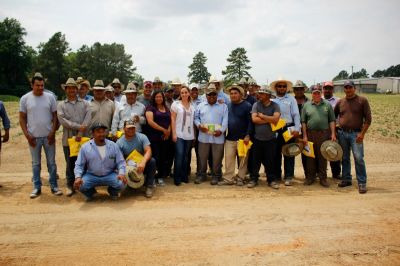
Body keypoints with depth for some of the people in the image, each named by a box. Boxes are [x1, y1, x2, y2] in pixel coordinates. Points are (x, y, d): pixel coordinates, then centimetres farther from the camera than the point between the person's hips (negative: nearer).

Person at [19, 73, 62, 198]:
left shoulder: (50, 97, 0)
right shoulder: (25, 99, -1)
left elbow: (55, 116, 2)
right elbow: (22, 118, 2)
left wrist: (53, 132, -7)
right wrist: (27, 135, -6)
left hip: (49, 136, 0)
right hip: (33, 137, 0)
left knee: (51, 162, 7)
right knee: (36, 163, 9)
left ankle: (54, 186, 17)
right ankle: (37, 187, 18)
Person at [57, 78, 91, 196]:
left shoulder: (85, 103, 9)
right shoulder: (61, 105, 8)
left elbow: (87, 119, -4)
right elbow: (62, 120, -7)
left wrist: (80, 133, -14)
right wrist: (78, 126, -14)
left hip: (83, 138, 0)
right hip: (68, 138, 0)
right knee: (70, 163, 6)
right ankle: (70, 185, 17)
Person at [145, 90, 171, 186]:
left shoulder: (167, 108, 17)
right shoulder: (150, 108, -1)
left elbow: (170, 121, 15)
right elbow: (150, 122, -12)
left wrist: (168, 131, -4)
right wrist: (163, 130, -12)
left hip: (165, 137, 5)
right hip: (154, 137, -5)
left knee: (164, 158, 5)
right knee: (155, 157, -8)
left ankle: (160, 177, 15)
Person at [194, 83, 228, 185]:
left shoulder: (223, 106, 6)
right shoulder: (200, 106, 11)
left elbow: (225, 120, -2)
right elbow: (196, 118, 12)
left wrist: (221, 130, -16)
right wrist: (199, 125, -8)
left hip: (218, 137, -1)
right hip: (203, 137, 2)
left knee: (217, 158, 4)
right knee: (202, 157, 8)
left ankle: (216, 176, 17)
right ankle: (201, 175, 21)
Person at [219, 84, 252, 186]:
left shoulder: (247, 106, -5)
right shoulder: (228, 105, 10)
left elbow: (250, 122, -8)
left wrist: (248, 135, -15)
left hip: (242, 138, -4)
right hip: (230, 139, 4)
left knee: (243, 160, 4)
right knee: (228, 159, 4)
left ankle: (240, 178, 15)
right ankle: (228, 178, 12)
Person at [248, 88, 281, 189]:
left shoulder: (275, 106, -3)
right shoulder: (256, 105, 0)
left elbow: (275, 119, -17)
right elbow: (254, 119, -13)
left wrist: (262, 116, -11)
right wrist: (269, 120, -11)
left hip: (271, 139, -1)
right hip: (257, 138, 1)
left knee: (270, 161, 7)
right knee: (255, 161, 9)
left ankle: (272, 180, 20)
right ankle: (253, 179, 21)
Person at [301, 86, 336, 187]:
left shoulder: (327, 105, 7)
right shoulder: (306, 105, 6)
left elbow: (332, 120, 5)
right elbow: (303, 122, 4)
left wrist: (333, 134, -4)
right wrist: (304, 135, -2)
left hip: (324, 133, 0)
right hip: (310, 134, 0)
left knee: (322, 156, 4)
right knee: (310, 156, 5)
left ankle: (322, 178, 13)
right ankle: (310, 177, 15)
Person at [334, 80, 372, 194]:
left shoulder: (362, 100, -1)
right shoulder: (340, 102, 9)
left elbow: (368, 119, -3)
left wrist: (362, 133, -10)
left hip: (356, 134, -4)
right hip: (342, 133, 4)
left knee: (359, 158, -8)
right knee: (344, 158, 11)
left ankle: (362, 183, 0)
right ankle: (346, 179, 24)